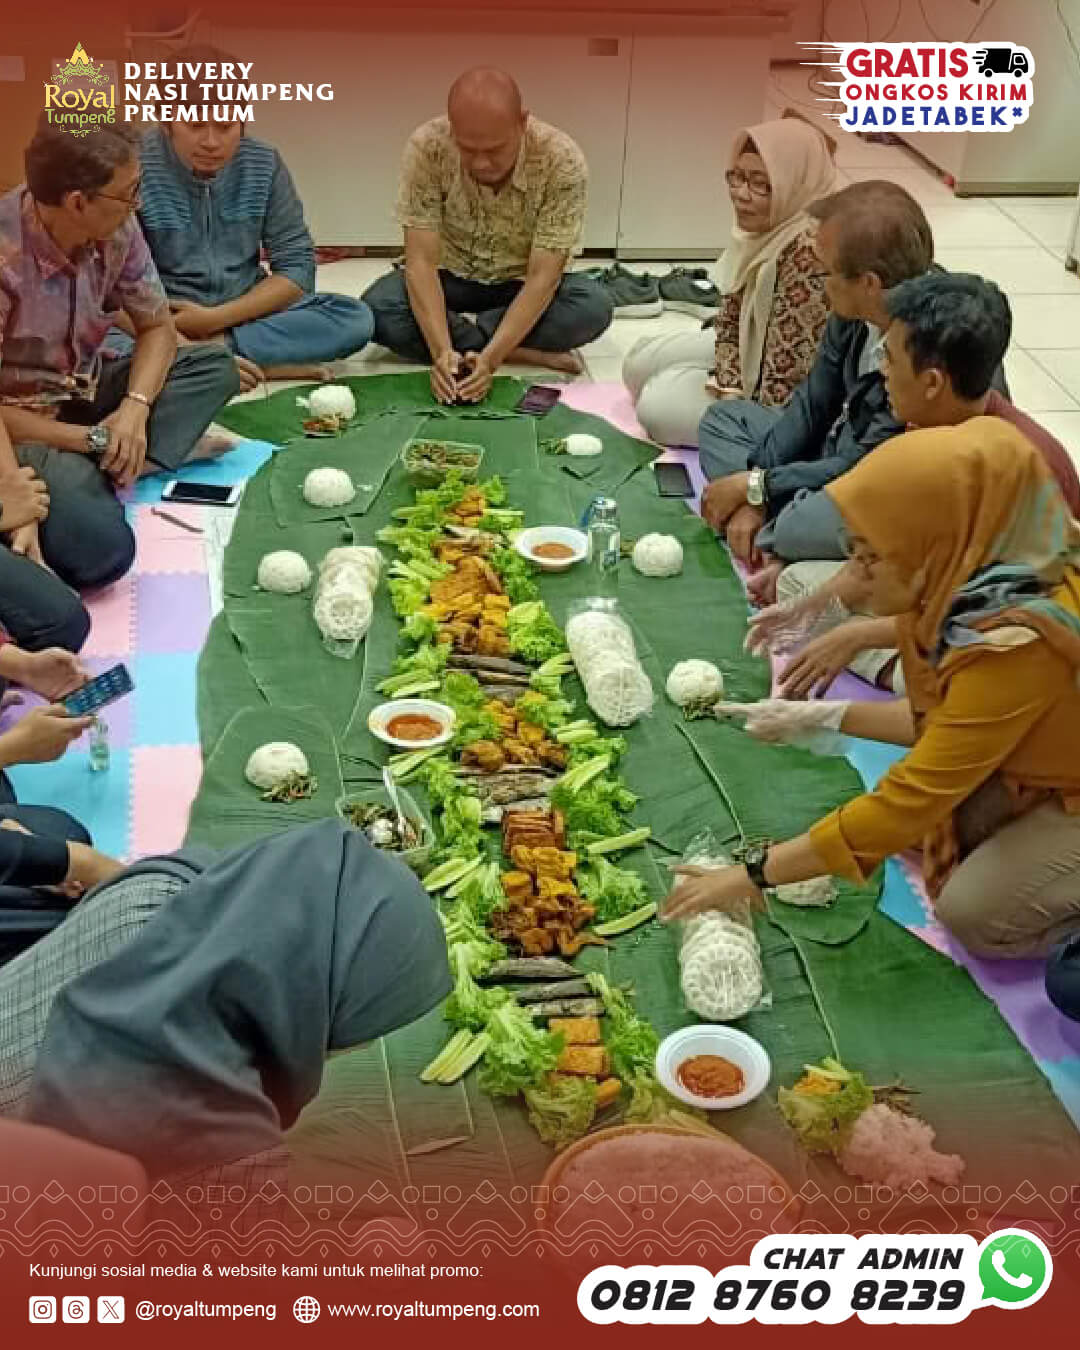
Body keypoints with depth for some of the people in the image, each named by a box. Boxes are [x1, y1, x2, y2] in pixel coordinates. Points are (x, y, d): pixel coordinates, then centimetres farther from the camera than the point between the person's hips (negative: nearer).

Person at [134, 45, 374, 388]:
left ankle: (215, 348, -21)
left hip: (246, 313, 3)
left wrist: (215, 318, -17)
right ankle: (267, 364, -26)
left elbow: (297, 267, -5)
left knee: (354, 317, -17)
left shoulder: (264, 164, -4)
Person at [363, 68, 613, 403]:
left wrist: (490, 358, -40)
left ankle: (462, 338, -16)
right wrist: (442, 352, -40)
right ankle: (532, 354, -22)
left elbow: (542, 275, -27)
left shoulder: (562, 161, -26)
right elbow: (421, 259, -25)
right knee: (376, 308, -30)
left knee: (592, 306, -32)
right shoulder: (426, 147, -24)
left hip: (522, 288, -1)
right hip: (451, 281, 1)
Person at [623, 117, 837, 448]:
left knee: (659, 406, -14)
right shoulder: (761, 227, -6)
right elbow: (730, 317, 4)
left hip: (785, 402, -9)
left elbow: (790, 368, -31)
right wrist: (729, 390, -10)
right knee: (641, 361, 13)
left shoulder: (806, 252, -34)